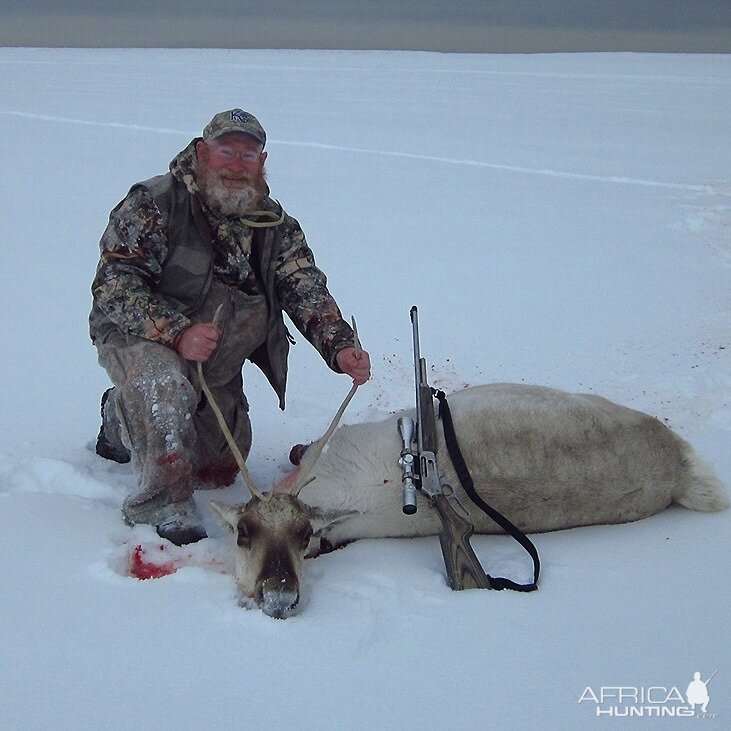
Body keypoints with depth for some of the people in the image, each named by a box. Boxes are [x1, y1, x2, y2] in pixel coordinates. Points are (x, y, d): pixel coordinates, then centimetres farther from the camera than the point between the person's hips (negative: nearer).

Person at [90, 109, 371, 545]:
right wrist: (176, 333, -38)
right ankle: (163, 507, -21)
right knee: (164, 386, -40)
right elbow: (113, 284, -24)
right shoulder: (154, 204, -19)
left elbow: (307, 290, -6)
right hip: (139, 340, -6)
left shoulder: (276, 226, -1)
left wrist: (340, 347, -25)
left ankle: (123, 420, 38)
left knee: (220, 468, 14)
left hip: (217, 366, 6)